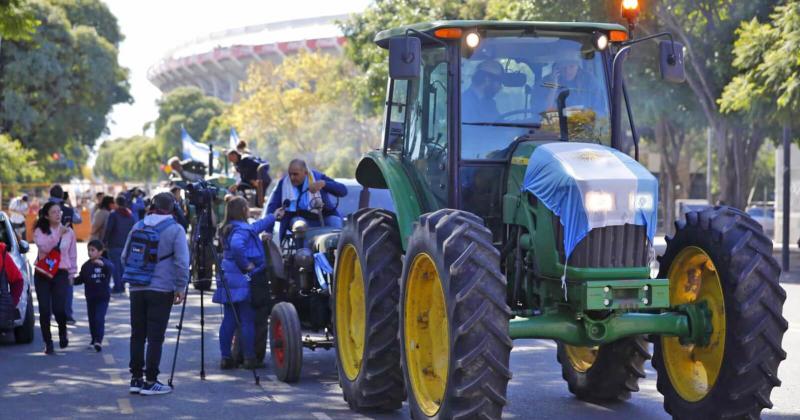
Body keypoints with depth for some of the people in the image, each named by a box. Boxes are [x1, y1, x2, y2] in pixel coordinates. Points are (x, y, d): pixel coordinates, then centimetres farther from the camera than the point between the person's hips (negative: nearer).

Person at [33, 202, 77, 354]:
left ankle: (62, 331, 20)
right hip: (42, 274, 0)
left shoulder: (69, 232, 5)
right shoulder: (39, 231, 0)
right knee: (45, 310, -1)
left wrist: (72, 273, 10)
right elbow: (44, 247, -17)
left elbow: (72, 254, 11)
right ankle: (48, 343, 10)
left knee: (59, 308, -12)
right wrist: (59, 235, -22)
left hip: (61, 274, 0)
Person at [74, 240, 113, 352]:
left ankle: (98, 341, -18)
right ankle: (94, 339, 27)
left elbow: (111, 267, -30)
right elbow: (81, 279, 9)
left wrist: (102, 264, -49)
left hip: (102, 297, -5)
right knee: (92, 319, 12)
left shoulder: (105, 263, -8)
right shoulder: (86, 266, 5)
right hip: (90, 297, 5)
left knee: (99, 318, -14)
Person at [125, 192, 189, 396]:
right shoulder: (175, 230, -7)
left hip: (137, 289, 5)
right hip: (162, 290, -4)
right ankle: (150, 381, 1)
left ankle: (136, 379, 15)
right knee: (155, 337, -1)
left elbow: (125, 256, 14)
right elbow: (182, 262, -12)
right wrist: (181, 288, -5)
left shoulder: (138, 226, 7)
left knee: (137, 335, 11)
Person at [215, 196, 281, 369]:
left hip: (228, 280, 9)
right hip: (243, 281, -9)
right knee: (248, 321, -3)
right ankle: (250, 359, 0)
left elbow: (255, 227, 33)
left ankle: (226, 358, 9)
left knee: (228, 320, 8)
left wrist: (273, 217, 44)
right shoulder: (241, 229, -14)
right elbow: (236, 246, -36)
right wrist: (246, 264, -21)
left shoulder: (227, 229, 16)